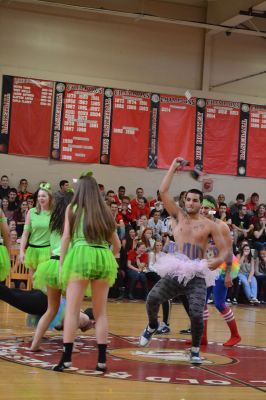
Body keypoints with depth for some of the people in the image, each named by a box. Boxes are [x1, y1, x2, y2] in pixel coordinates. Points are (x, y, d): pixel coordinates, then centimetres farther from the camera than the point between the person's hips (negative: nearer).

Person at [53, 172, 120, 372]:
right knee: (101, 312, 9)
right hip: (104, 259, 3)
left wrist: (62, 264, 5)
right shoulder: (105, 211, 16)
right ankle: (102, 359, 7)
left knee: (72, 309, -2)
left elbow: (66, 237, 2)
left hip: (80, 256, -3)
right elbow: (117, 243, 20)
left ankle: (66, 358, -10)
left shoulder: (73, 208, 8)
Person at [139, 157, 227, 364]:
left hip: (197, 275, -1)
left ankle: (195, 350, 10)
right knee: (153, 298, -19)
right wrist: (173, 167, 5)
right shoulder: (179, 215, 10)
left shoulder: (209, 225, 4)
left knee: (196, 314, -16)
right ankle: (152, 326, 15)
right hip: (176, 271, 2)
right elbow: (163, 191, 3)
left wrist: (218, 260, -15)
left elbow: (224, 250, 6)